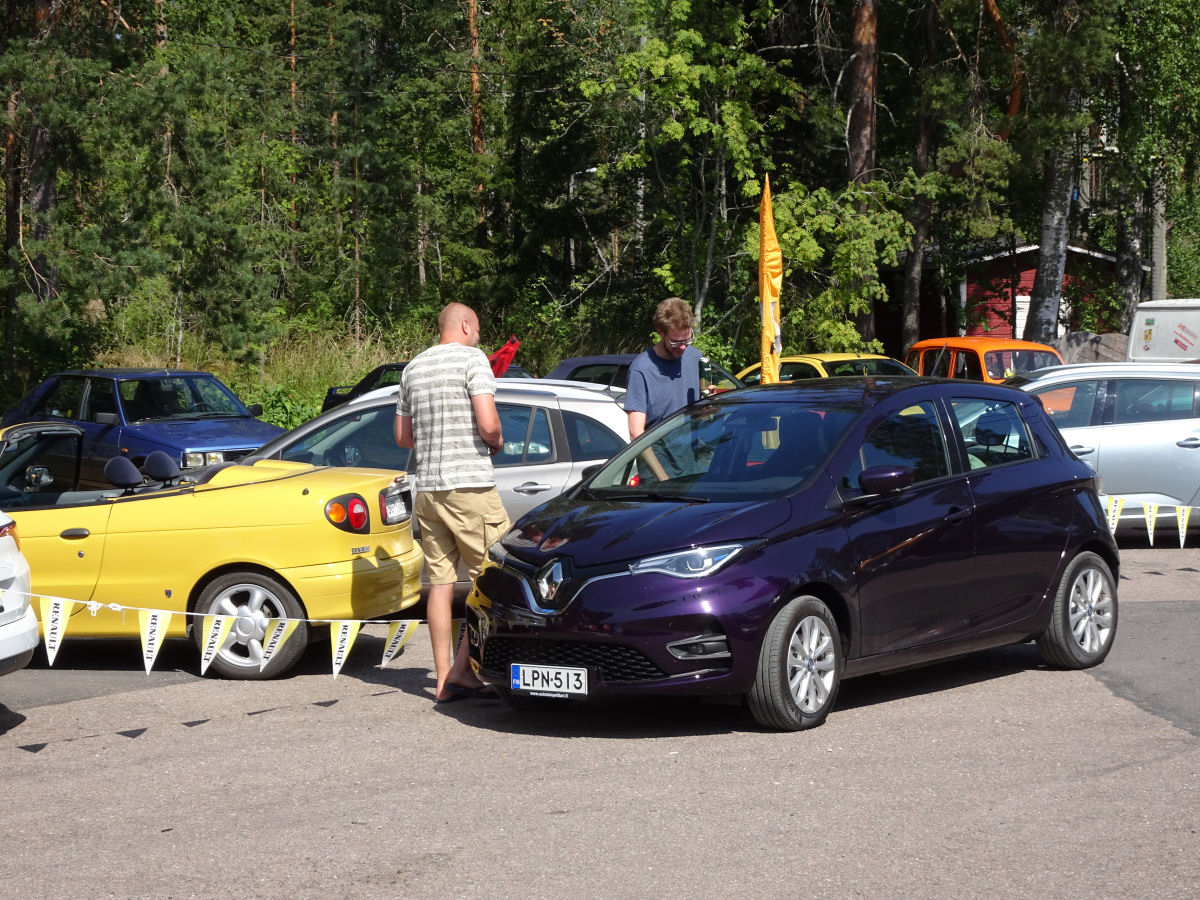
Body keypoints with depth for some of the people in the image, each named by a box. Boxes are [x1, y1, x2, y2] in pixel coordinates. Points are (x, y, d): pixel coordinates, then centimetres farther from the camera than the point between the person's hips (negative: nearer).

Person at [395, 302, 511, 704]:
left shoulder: (413, 367, 15)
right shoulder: (472, 358, -6)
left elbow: (402, 436, 19)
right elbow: (488, 425, -15)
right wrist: (497, 442, 5)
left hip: (427, 486, 7)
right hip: (470, 485, -7)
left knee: (440, 581, 7)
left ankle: (444, 679, 7)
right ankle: (462, 670, -7)